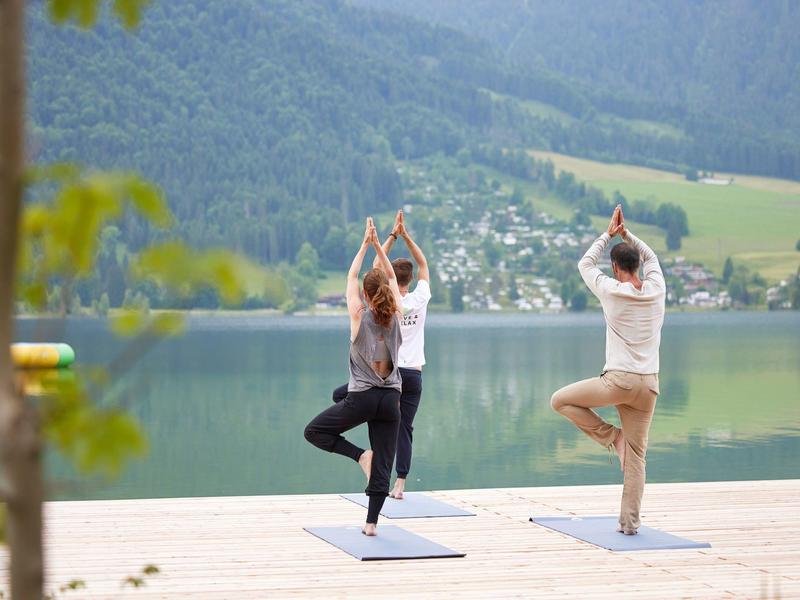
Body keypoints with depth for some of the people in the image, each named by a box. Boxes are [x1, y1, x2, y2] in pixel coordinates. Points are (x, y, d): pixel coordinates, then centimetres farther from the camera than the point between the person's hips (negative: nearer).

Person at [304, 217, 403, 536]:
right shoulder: (396, 316, -1)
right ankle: (371, 522, 0)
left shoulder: (359, 316, -8)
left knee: (314, 431, 13)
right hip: (391, 398, 4)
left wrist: (365, 244, 9)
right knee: (383, 463, 6)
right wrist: (377, 245, 10)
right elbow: (391, 276, 11)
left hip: (362, 398, -4)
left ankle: (360, 455, -4)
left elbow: (351, 277, 3)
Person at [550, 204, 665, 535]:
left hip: (618, 380, -4)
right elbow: (650, 257, 27)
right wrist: (626, 235, 23)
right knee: (636, 456, 8)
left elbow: (585, 263, 15)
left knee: (560, 400, 14)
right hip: (649, 384, 4)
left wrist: (609, 234, 22)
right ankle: (629, 522, 4)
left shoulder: (612, 291, -4)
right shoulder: (656, 290, 5)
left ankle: (610, 436, 8)